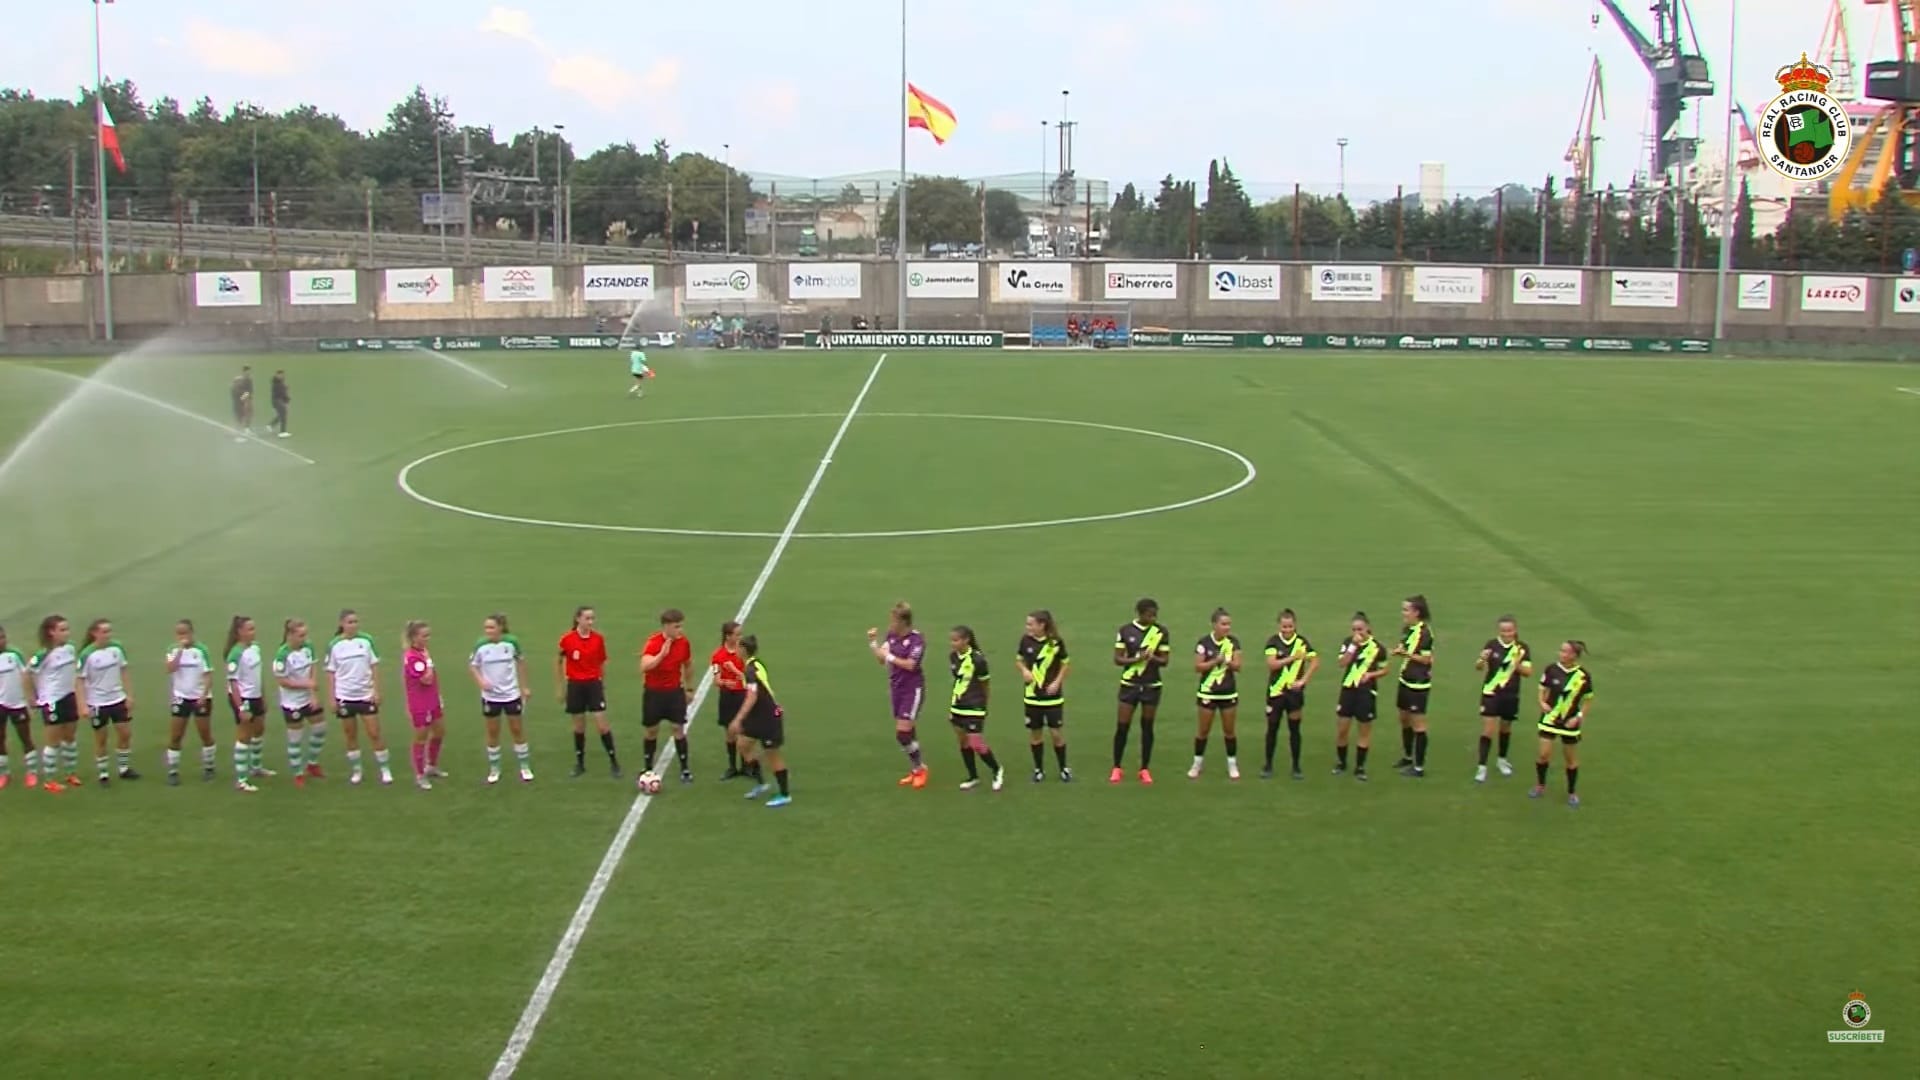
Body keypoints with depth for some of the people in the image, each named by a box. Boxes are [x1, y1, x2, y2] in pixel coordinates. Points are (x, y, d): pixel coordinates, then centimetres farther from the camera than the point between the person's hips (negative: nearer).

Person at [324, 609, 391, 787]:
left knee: (374, 734, 0)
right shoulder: (334, 645, -6)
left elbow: (374, 666, 1)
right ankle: (355, 770, 22)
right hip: (344, 697, 0)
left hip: (366, 695, 0)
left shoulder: (366, 640, -5)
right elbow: (331, 672, 0)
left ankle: (385, 769, 10)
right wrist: (332, 698, -3)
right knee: (351, 736, 8)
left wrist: (376, 691, -4)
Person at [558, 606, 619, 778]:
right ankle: (580, 763, 23)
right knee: (579, 727, 9)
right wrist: (562, 687, 7)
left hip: (594, 684, 0)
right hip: (575, 685, 0)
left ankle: (613, 762, 6)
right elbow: (558, 663, 5)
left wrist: (603, 685, 13)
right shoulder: (567, 639, -7)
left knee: (602, 725, -4)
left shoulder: (598, 638, -3)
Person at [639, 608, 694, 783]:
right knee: (652, 731, 9)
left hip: (675, 691, 2)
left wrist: (687, 687, 16)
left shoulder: (684, 643, -6)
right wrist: (662, 653, -43)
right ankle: (648, 768, 24)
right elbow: (644, 667, -34)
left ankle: (685, 769, 8)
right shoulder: (653, 642, -20)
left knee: (678, 729, -1)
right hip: (654, 692, -2)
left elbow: (688, 665, 12)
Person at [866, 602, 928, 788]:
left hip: (912, 689, -7)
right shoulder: (892, 636, 3)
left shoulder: (916, 639, -17)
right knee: (907, 733, 11)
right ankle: (914, 770, 21)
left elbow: (910, 665, -22)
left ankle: (920, 768, 9)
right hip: (896, 688, 7)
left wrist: (889, 656, -18)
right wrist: (873, 642, -5)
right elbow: (882, 660, 6)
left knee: (903, 733, -10)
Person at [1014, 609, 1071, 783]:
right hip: (1032, 695, 3)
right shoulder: (1026, 640, -6)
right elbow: (1018, 660, 10)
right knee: (1034, 733, 8)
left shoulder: (1056, 642, -12)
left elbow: (1066, 664, 0)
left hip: (1052, 695, -2)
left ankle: (1063, 768, 17)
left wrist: (1057, 682, -12)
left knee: (1056, 732, 0)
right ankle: (1039, 769, 22)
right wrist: (1024, 670, -10)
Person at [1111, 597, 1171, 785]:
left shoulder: (1161, 632, -2)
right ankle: (1116, 768, 10)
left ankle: (1145, 769, 15)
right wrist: (1136, 659, -21)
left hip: (1151, 685, 1)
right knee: (1122, 726, -1)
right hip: (1129, 684, -1)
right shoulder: (1125, 631, -4)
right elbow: (1117, 659, -3)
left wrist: (1152, 657, -22)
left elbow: (1164, 661, 0)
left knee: (1147, 727, 6)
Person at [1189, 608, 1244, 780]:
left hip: (1229, 693, 2)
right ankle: (1197, 764, 18)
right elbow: (1197, 667, -12)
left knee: (1229, 730, 7)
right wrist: (1215, 661, -23)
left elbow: (1238, 666, -5)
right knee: (1203, 730, 5)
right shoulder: (1204, 642, -11)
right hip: (1207, 692, -2)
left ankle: (1232, 765, 19)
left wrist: (1229, 662, -25)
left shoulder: (1233, 642, -3)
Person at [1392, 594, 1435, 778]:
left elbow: (1426, 659, -16)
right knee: (1404, 719, 20)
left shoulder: (1424, 633, -18)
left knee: (1418, 724, -2)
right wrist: (1399, 651, -2)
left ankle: (1419, 767, 5)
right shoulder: (1407, 629, 6)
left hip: (1418, 684, -9)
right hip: (1406, 680, 9)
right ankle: (1408, 757, 37)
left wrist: (1406, 653, -25)